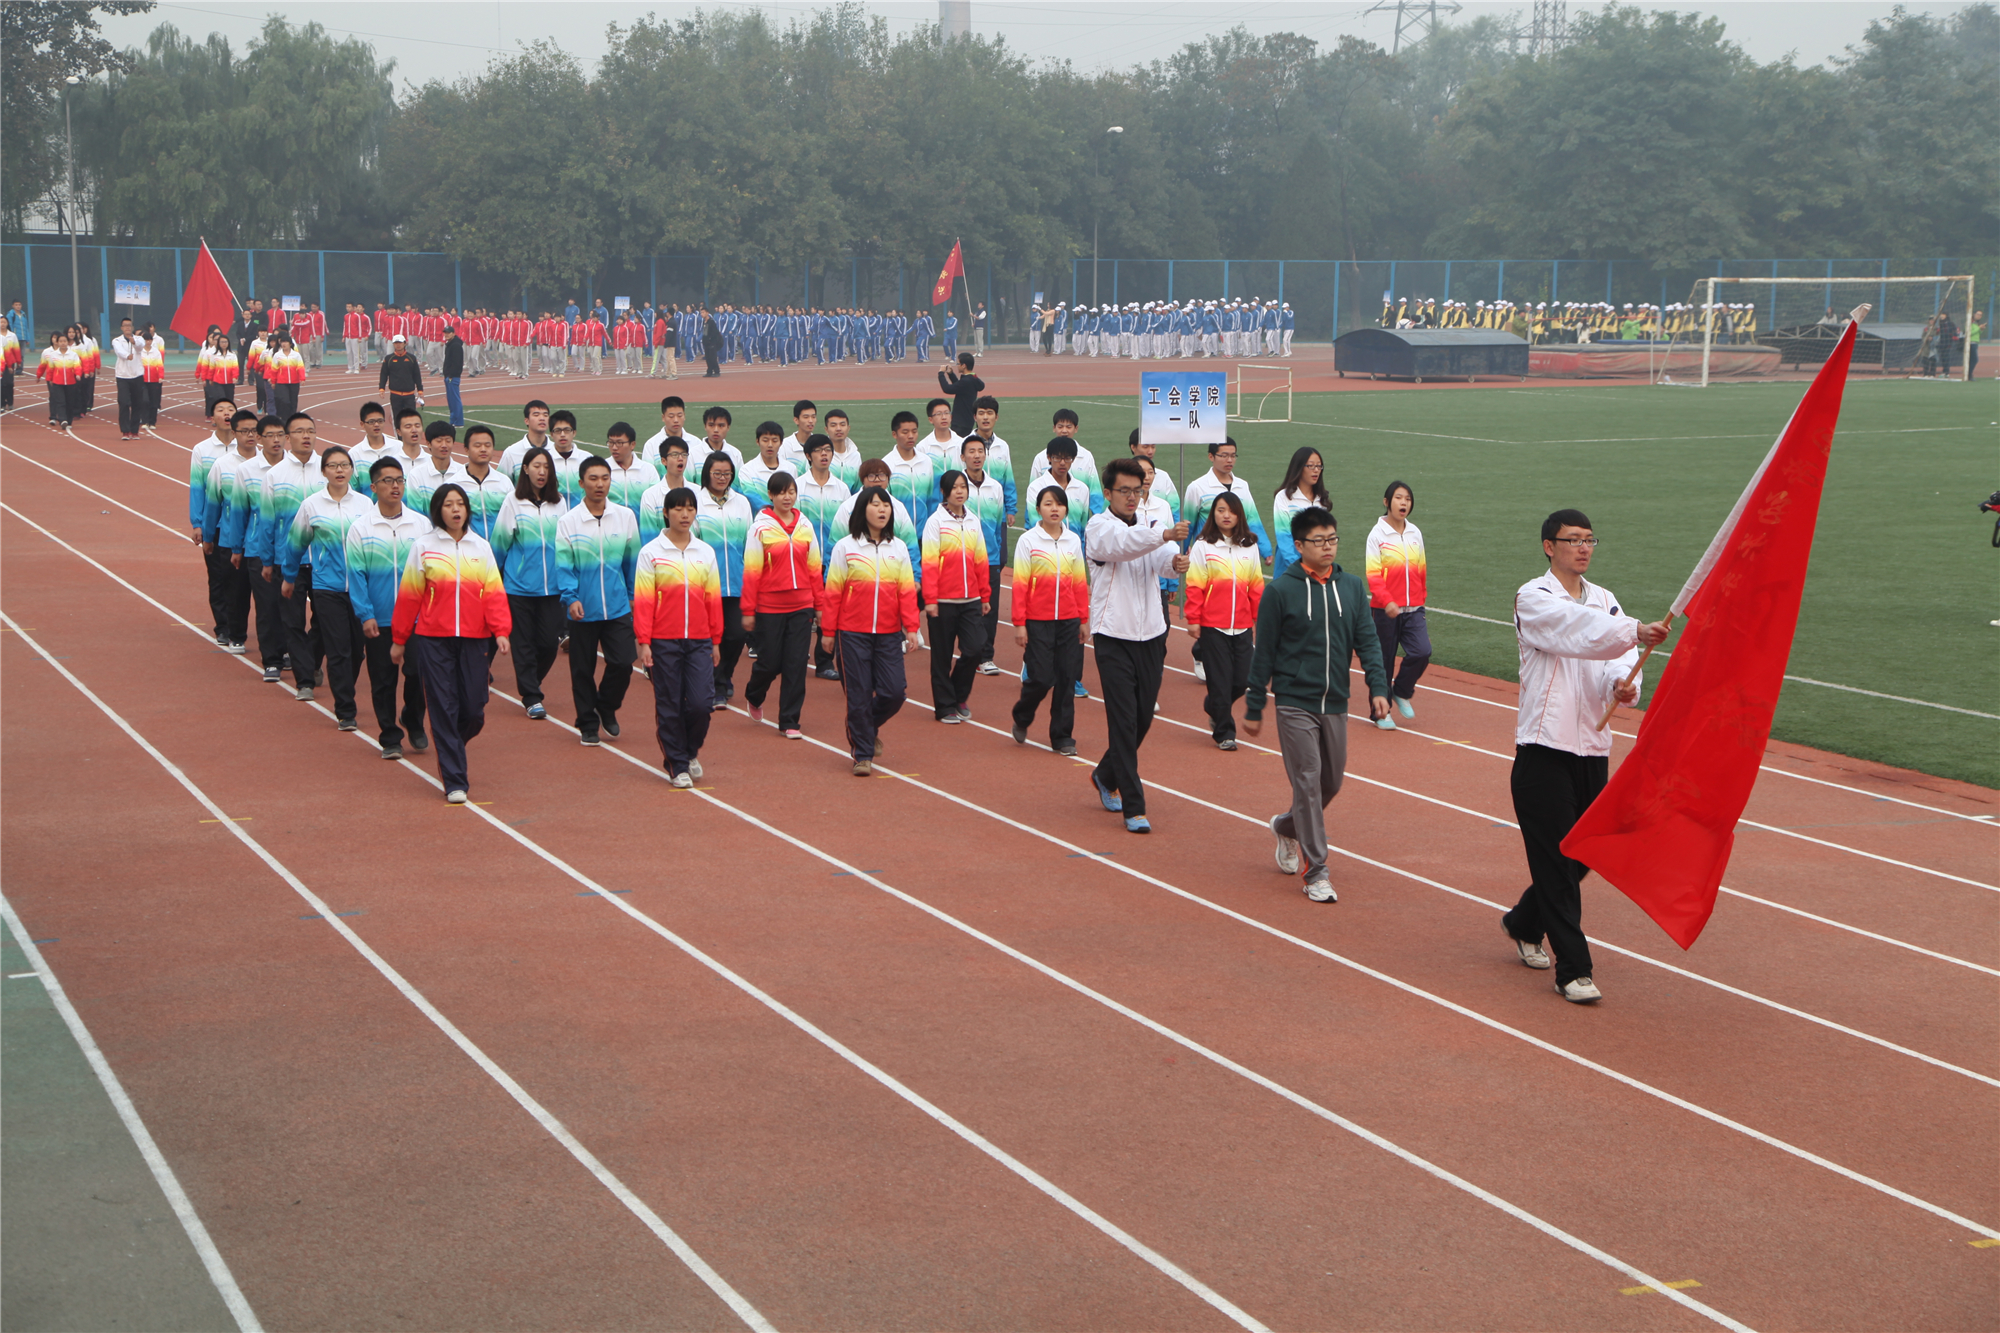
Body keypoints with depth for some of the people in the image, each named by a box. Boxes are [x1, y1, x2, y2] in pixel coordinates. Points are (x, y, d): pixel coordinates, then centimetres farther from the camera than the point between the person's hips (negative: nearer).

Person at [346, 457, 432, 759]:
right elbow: (356, 575, -1)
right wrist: (365, 615, -9)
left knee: (417, 674, 0)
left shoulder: (422, 524, 3)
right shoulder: (360, 528, 0)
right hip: (378, 620, -1)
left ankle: (414, 726, 24)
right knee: (383, 680, 4)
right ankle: (390, 738, 16)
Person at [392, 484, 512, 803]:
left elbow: (494, 592, 4)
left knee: (473, 710, 1)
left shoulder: (481, 547, 10)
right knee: (444, 709, -5)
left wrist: (500, 631, -9)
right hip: (433, 639, -2)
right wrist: (399, 640, 8)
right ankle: (455, 782, 0)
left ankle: (449, 754, 31)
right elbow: (408, 596, 6)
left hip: (473, 639, 2)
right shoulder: (423, 546, 4)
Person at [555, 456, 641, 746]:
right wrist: (570, 598, -20)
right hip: (583, 610, -1)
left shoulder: (626, 517, 2)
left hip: (618, 608, 1)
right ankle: (588, 724, 22)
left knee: (623, 663, -5)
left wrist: (633, 594, 14)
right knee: (583, 668, 6)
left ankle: (607, 708, 22)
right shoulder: (568, 521, -5)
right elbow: (563, 564, -8)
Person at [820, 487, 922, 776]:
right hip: (853, 634, -2)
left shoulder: (899, 548, 7)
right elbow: (832, 592, 1)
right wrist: (828, 631, 0)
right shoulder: (845, 547, -1)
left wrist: (911, 628, -3)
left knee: (894, 692, -3)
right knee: (859, 694, -1)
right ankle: (863, 754, 11)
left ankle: (869, 726, 28)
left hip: (889, 634, 3)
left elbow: (907, 591, 5)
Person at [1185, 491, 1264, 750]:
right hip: (1212, 627, -3)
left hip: (1242, 627, 3)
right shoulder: (1202, 546, -1)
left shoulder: (1249, 547, 9)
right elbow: (1194, 586, -3)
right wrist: (1193, 619, -6)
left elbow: (1256, 587, 12)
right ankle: (1223, 732, 10)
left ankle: (1214, 707, 31)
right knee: (1219, 681, -2)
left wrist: (1260, 620, 10)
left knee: (1242, 680, 2)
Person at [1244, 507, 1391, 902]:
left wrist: (1378, 687, -8)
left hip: (1335, 704, 4)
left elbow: (1367, 640, 6)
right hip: (1294, 703, -4)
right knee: (1308, 781, -8)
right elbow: (1263, 652, -1)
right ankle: (1316, 872, -2)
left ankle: (1287, 827, 40)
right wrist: (1254, 707, 1)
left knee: (1332, 781, 12)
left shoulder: (1353, 587, 6)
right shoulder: (1280, 591, -5)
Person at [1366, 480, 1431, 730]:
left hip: (1413, 609, 4)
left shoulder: (1415, 533, 8)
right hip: (1385, 610, -4)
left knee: (1421, 652, -13)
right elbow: (1373, 575, -13)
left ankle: (1402, 692, 13)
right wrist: (1387, 601, -26)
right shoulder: (1377, 534, -6)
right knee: (1384, 661, 3)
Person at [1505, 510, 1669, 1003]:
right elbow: (1577, 630, -28)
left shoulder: (1604, 600, 12)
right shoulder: (1533, 599, -7)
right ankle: (1573, 970, -3)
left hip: (1593, 748, 6)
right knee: (1557, 858, -6)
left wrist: (1625, 683, -26)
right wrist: (1635, 631, -42)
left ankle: (1523, 924, 37)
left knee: (1582, 853, 13)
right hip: (1544, 746, -6)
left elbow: (1620, 657, -2)